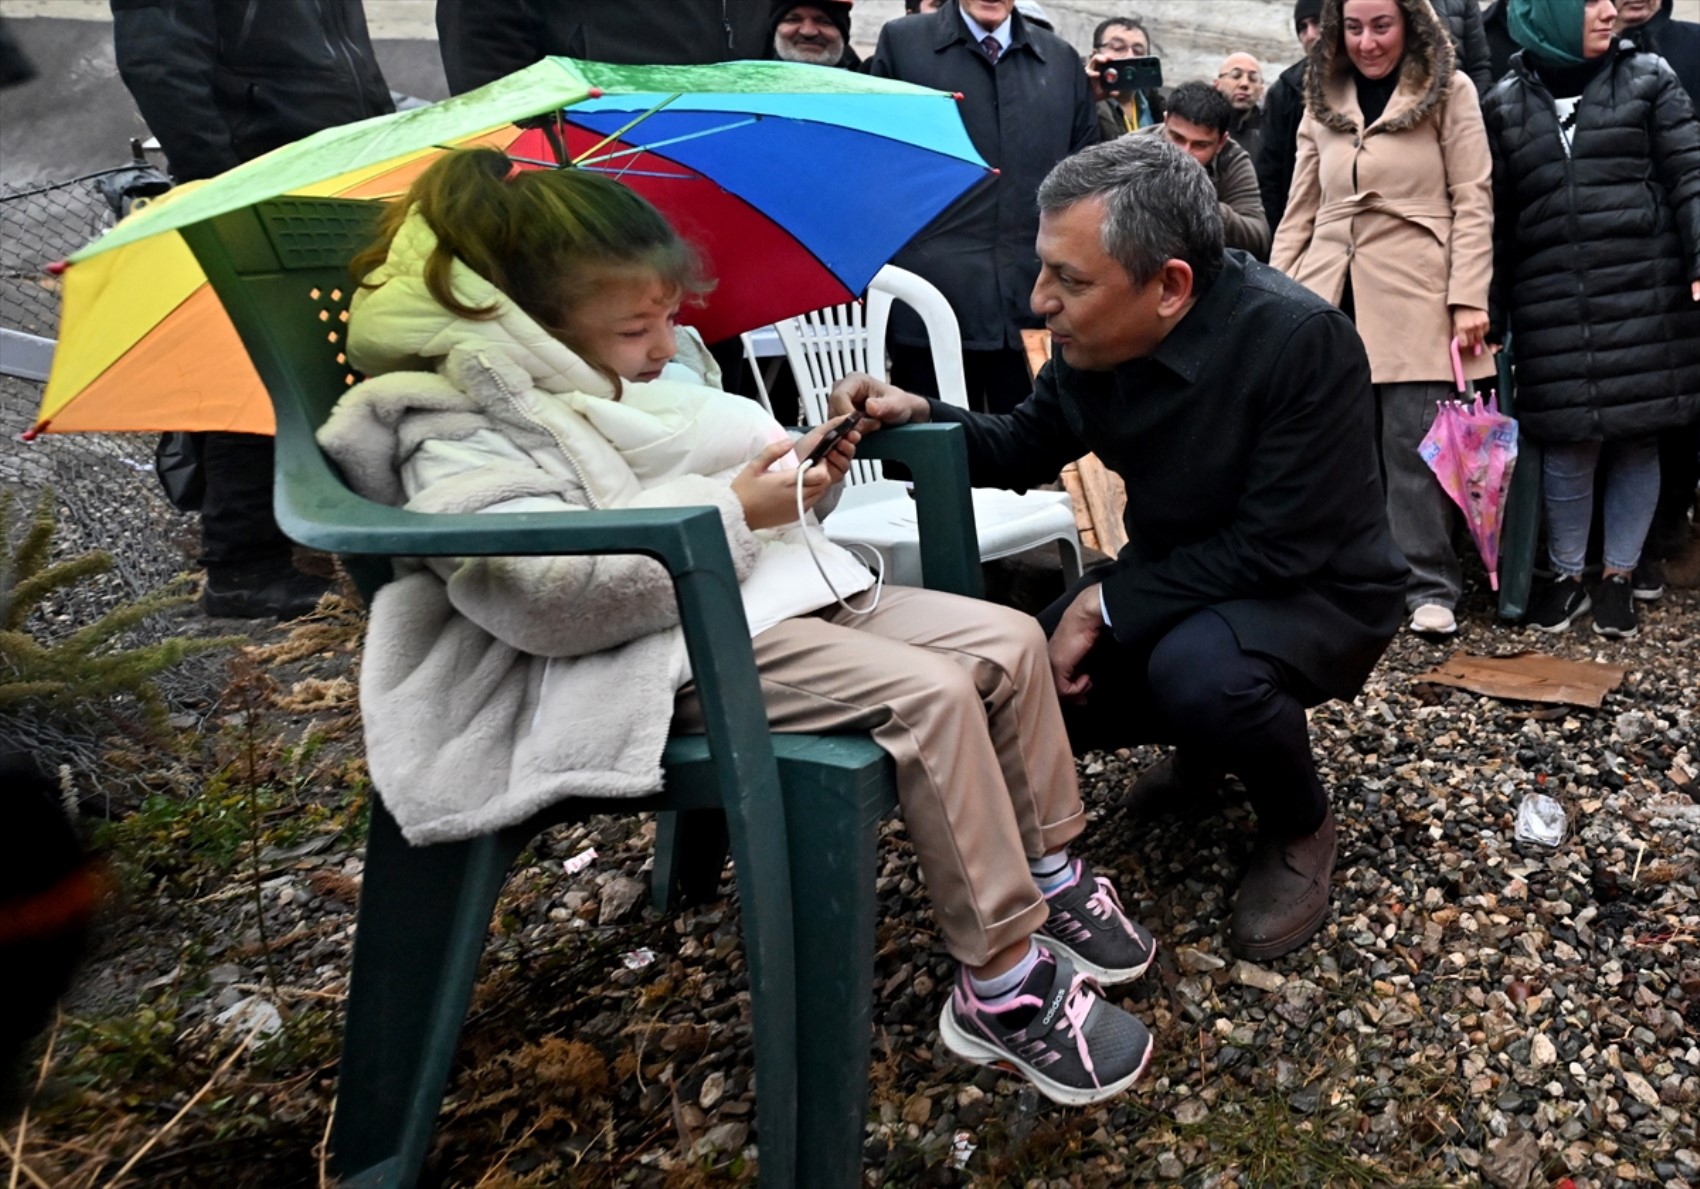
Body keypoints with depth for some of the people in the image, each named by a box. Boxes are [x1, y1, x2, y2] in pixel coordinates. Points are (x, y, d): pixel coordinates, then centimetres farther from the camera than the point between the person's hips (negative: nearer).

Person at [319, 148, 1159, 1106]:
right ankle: (1000, 986, -13)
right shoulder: (464, 442, -11)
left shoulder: (624, 379, 16)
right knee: (930, 692, -26)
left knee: (1011, 640, 0)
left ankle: (1049, 871, 16)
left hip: (777, 588, 10)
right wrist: (729, 510, -22)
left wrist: (800, 466, 3)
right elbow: (549, 591, -26)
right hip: (678, 655, -9)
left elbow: (728, 450, 27)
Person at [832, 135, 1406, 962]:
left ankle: (1300, 830, -2)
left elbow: (1278, 548, -28)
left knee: (1198, 671, -37)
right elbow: (1025, 450, 5)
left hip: (1318, 592, -6)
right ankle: (1208, 744, 19)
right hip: (1182, 577, 7)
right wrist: (917, 418, -13)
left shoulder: (1302, 340, -28)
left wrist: (1107, 605, -25)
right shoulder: (1096, 337, -10)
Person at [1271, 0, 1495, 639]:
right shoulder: (1323, 101, 16)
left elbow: (1473, 203, -1)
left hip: (1414, 296, -4)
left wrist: (1469, 298, -11)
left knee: (1415, 442, -4)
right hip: (1331, 295, 4)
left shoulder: (1449, 91, 4)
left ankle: (1431, 586, 6)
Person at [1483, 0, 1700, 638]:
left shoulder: (1648, 78, 9)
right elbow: (1495, 216, 9)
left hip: (1646, 295, 0)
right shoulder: (1505, 104, 9)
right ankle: (1567, 575, 17)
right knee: (1569, 443, -1)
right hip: (1553, 307, 0)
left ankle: (1619, 576, 17)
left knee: (1637, 438, 3)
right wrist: (1489, 310, 7)